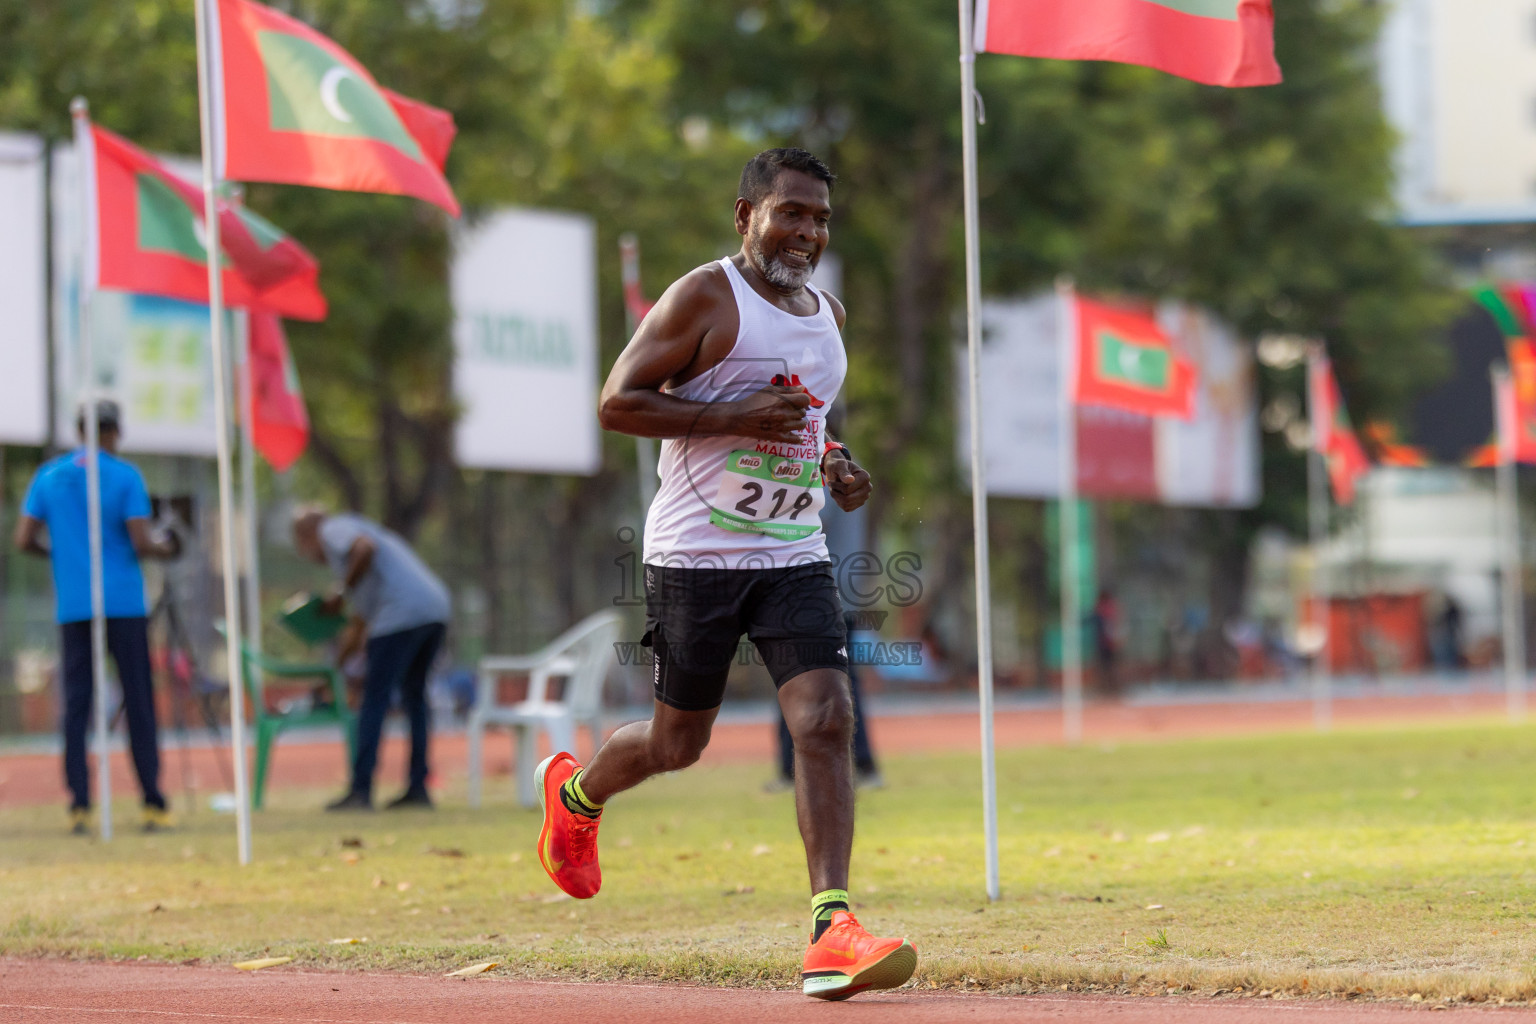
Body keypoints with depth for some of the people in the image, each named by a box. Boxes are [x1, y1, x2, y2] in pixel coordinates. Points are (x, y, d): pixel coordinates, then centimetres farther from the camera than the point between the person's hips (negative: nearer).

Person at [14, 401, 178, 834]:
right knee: (138, 702, 2)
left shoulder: (48, 476, 7)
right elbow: (141, 542, -9)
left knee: (76, 704, 2)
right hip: (124, 603, -3)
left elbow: (24, 540, 4)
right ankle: (153, 804, 1)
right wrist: (165, 548, 12)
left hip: (72, 607, 3)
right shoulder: (125, 476, -3)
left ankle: (79, 805, -7)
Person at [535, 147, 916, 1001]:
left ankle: (832, 930, -19)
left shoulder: (829, 315, 15)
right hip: (696, 555, -5)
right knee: (679, 742, 7)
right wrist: (729, 416, -21)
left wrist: (836, 466, 8)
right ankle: (576, 792, 41)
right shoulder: (705, 299, -7)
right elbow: (618, 402, -11)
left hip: (795, 556, 5)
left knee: (827, 720, -14)